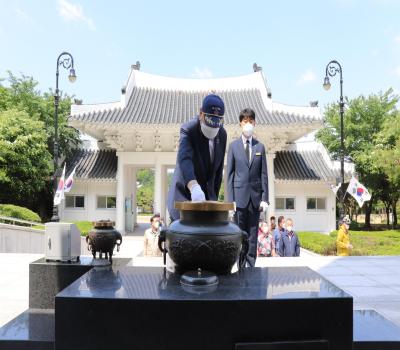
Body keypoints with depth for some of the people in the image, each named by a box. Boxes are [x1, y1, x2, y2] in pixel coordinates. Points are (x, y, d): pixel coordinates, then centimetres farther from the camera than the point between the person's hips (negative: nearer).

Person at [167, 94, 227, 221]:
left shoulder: (222, 134, 2)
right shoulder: (188, 130, -17)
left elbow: (218, 168, 10)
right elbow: (184, 159, -35)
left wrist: (214, 196, 9)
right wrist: (193, 186, -51)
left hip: (207, 195, 5)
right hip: (184, 195, -5)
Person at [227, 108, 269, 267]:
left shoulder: (260, 147, 8)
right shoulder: (234, 146, 3)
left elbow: (263, 174, 7)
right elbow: (230, 174, 2)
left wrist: (264, 198, 0)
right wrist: (230, 199, -4)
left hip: (255, 195, 2)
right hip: (239, 195, -2)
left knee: (253, 231, 6)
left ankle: (250, 264, 15)